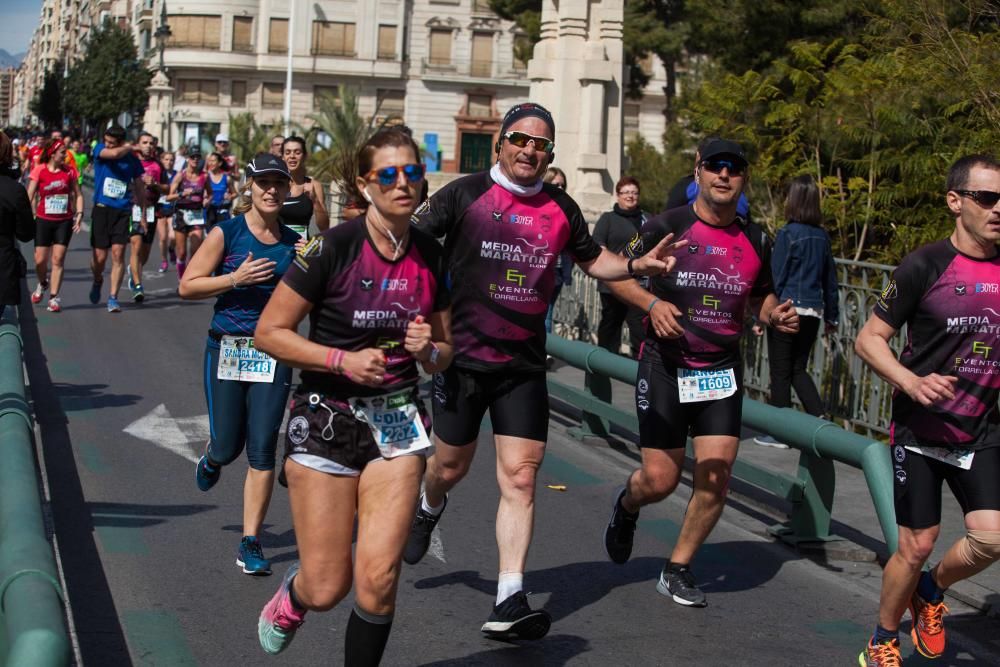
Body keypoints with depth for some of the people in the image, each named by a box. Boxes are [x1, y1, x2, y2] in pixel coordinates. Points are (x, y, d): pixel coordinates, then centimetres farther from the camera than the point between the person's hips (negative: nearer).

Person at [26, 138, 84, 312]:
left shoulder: (69, 171, 2)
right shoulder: (39, 171, -5)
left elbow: (78, 194, 9)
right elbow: (29, 197, -3)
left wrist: (79, 214, -3)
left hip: (65, 221, 1)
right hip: (44, 220, -1)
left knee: (58, 259, -5)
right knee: (40, 260, 0)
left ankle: (54, 297, 2)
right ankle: (43, 284, 31)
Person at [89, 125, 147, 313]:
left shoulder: (132, 158, 4)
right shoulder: (99, 149, 0)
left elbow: (139, 187, 13)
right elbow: (115, 154, -24)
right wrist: (128, 148, -5)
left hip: (123, 211, 0)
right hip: (102, 209, 0)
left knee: (118, 254, -9)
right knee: (99, 257, 2)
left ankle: (113, 298, -4)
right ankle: (97, 281, 35)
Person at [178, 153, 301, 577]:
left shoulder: (294, 243, 7)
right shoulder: (227, 233, -3)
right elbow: (187, 286, -4)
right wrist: (235, 278, -16)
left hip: (274, 355, 2)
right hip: (227, 349, -2)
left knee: (262, 452, -4)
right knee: (228, 447, 4)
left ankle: (251, 542, 5)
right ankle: (212, 457, 43)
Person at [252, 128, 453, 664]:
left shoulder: (431, 256, 2)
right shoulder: (333, 247, -12)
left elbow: (444, 352, 14)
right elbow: (270, 332, -9)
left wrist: (428, 350, -9)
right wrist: (342, 359, -18)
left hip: (396, 422, 3)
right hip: (325, 418, -3)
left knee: (378, 579, -9)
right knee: (327, 587, 1)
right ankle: (290, 600, 38)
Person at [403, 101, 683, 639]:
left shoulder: (561, 208, 6)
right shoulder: (465, 194, -6)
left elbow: (594, 259, 20)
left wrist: (637, 266, 0)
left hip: (524, 366, 2)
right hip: (463, 357, -2)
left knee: (520, 478, -6)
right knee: (451, 466, 13)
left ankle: (509, 602, -5)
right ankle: (428, 509, 51)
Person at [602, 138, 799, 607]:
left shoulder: (755, 241, 6)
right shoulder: (666, 226, -6)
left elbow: (760, 296, 21)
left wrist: (775, 315, -1)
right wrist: (652, 303, -18)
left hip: (722, 372, 3)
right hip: (665, 367, -3)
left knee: (716, 477, -6)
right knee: (660, 479, -4)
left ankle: (678, 570, 14)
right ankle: (626, 506, 34)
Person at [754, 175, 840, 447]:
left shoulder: (788, 234, -11)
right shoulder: (822, 236, 8)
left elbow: (775, 277, -11)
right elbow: (830, 279, 15)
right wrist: (832, 315, 23)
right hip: (813, 312, 6)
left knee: (780, 372, 4)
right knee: (798, 369, 17)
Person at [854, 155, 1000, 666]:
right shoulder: (925, 266, -11)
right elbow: (868, 340, -8)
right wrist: (912, 382, -23)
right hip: (920, 431, -4)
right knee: (916, 546, 1)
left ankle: (932, 591, 22)